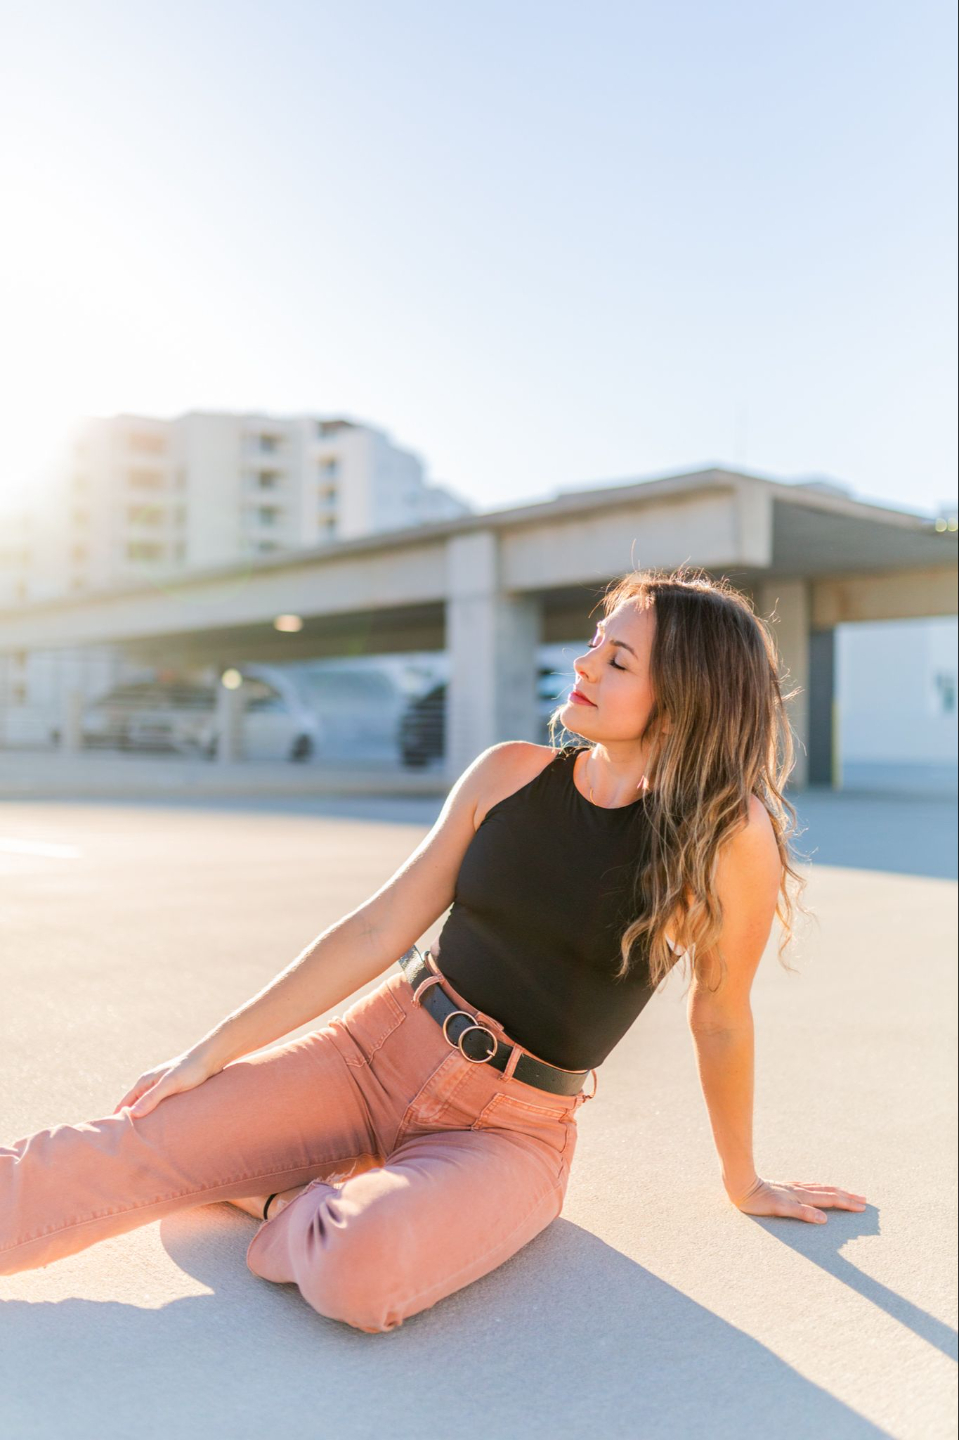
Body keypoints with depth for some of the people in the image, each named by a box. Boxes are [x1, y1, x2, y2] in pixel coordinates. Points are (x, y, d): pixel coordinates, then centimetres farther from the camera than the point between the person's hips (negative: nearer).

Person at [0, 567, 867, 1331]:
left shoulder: (730, 835, -15)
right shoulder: (509, 775, -4)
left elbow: (720, 1017, -2)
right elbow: (379, 930, -1)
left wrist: (744, 1181, 12)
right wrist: (213, 1052, -1)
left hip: (515, 1131, -2)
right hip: (381, 1048, 3)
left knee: (356, 1275, -30)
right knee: (114, 1156, -15)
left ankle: (281, 1198, -1)